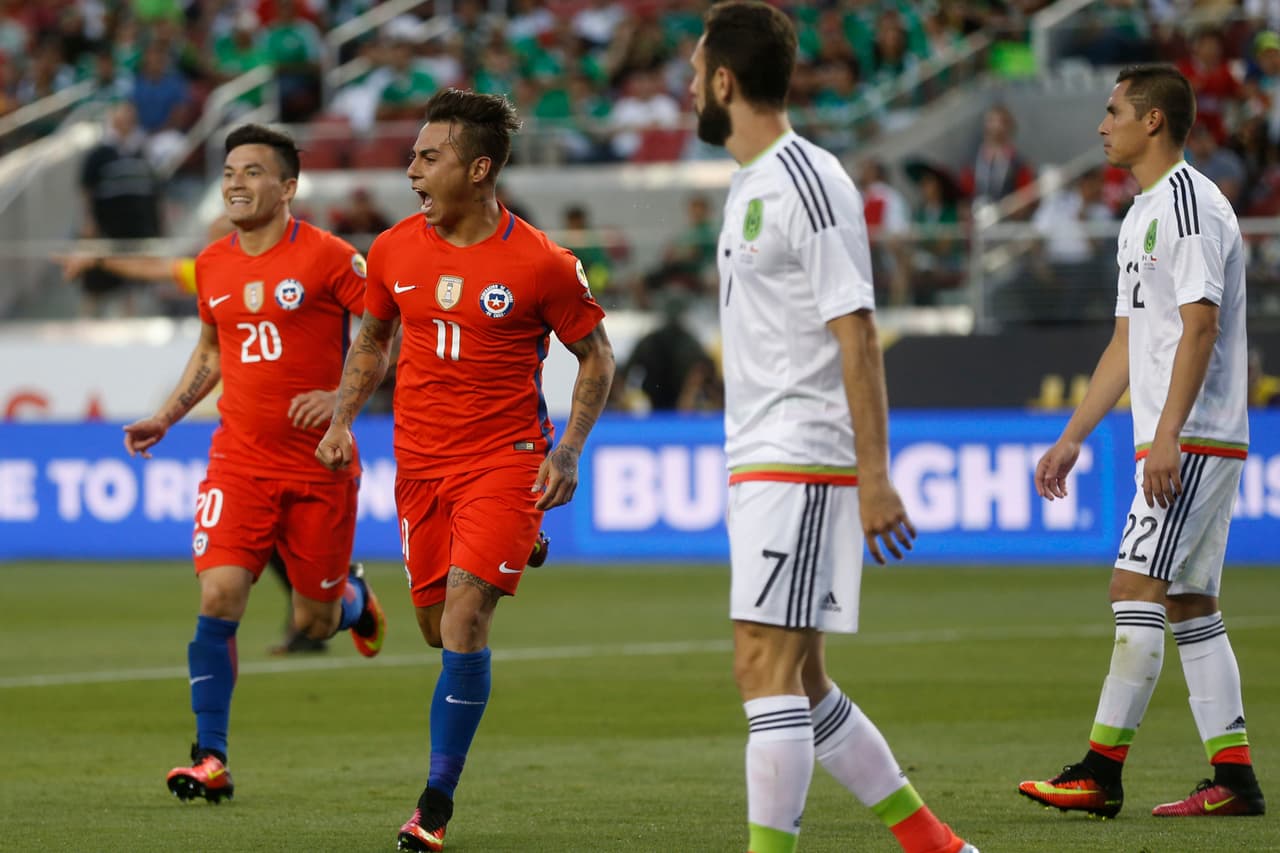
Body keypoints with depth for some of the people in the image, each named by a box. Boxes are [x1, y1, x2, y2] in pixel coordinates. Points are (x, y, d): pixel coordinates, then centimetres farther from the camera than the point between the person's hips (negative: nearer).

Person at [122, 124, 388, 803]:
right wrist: (165, 418, 14)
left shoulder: (326, 257, -10)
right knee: (218, 597, -14)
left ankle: (352, 598, 44)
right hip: (240, 461, 3)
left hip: (320, 467, -3)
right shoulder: (212, 266, 7)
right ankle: (210, 760, -10)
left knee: (313, 623, 6)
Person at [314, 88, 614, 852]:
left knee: (463, 622, -16)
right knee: (438, 627, 7)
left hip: (505, 459, -5)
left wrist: (569, 450, -9)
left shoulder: (541, 264, -10)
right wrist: (341, 419, 5)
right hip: (420, 462, 5)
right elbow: (373, 338, 19)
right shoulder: (395, 251, 2)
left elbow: (597, 356, 1)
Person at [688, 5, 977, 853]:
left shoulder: (809, 184, -13)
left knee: (767, 667, -12)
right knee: (800, 685, 12)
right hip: (760, 461, 10)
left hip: (803, 459, -10)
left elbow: (856, 335, -17)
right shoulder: (751, 185, 16)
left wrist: (874, 476, -21)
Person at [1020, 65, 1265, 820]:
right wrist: (1073, 437, 22)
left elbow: (1199, 326, -19)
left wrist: (1168, 437, -25)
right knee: (1189, 607, 8)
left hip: (1193, 441, -10)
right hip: (1174, 445, 10)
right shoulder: (1143, 216, 19)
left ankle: (1102, 772, -14)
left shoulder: (1190, 204, -11)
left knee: (1137, 590, -12)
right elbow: (1129, 341, 24)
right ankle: (1234, 780, 8)